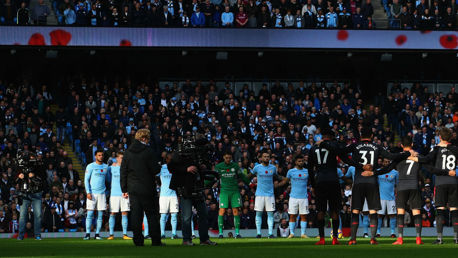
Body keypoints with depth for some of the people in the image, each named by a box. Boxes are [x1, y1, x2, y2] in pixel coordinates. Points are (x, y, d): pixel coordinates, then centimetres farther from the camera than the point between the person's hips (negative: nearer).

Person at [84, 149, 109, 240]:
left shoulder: (106, 167, 12)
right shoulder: (90, 166, 0)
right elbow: (86, 180, -2)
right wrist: (88, 192, -11)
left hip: (102, 193, 4)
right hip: (92, 193, -4)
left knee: (100, 215, 1)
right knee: (90, 214, -6)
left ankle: (97, 234, 5)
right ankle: (87, 233, -3)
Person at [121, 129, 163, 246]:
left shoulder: (127, 152, 6)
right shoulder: (148, 151, -10)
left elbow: (123, 172, 8)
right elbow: (155, 169, -11)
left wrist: (124, 189, 12)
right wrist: (158, 166, 13)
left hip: (133, 189, 4)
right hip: (147, 188, -4)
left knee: (135, 215, 4)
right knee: (152, 215, 3)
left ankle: (138, 241, 1)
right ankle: (156, 241, 3)